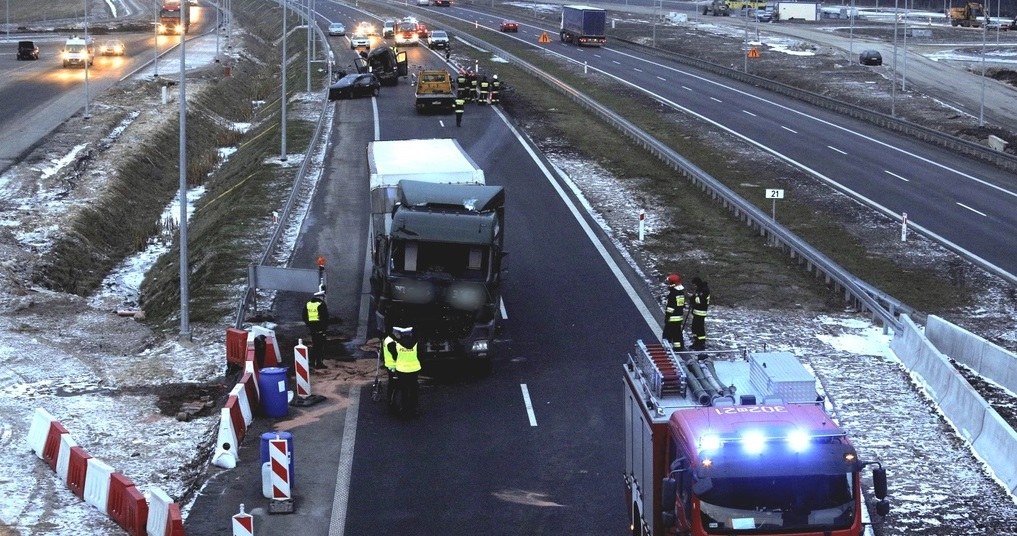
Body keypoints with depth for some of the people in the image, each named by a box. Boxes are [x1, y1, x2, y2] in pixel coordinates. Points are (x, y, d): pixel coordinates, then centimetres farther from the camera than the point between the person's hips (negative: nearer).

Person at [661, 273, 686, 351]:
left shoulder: (672, 294, -20)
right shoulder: (682, 292, 8)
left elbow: (670, 307, -19)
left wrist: (666, 318, -13)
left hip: (672, 318, -9)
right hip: (680, 317, 9)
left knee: (667, 334, -2)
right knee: (678, 333, 15)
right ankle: (680, 348, 20)